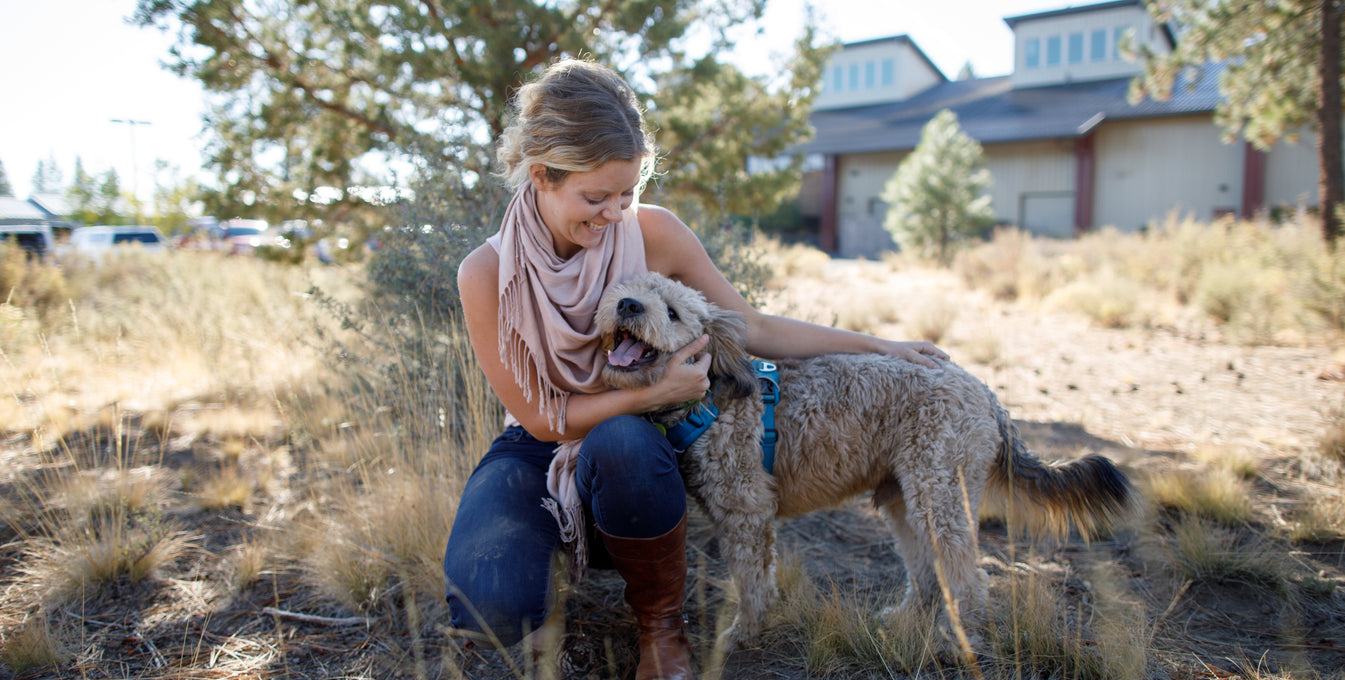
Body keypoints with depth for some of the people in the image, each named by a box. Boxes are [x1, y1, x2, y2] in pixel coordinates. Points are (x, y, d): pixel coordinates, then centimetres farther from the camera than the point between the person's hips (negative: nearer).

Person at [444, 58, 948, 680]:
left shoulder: (653, 234, -13)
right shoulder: (487, 273, -18)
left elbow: (754, 330, -3)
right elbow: (543, 418, -14)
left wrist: (878, 346, -2)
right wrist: (657, 394, -25)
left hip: (633, 447, 2)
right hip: (539, 449, -1)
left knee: (621, 443, -38)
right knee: (489, 605, -31)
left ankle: (661, 624, -10)